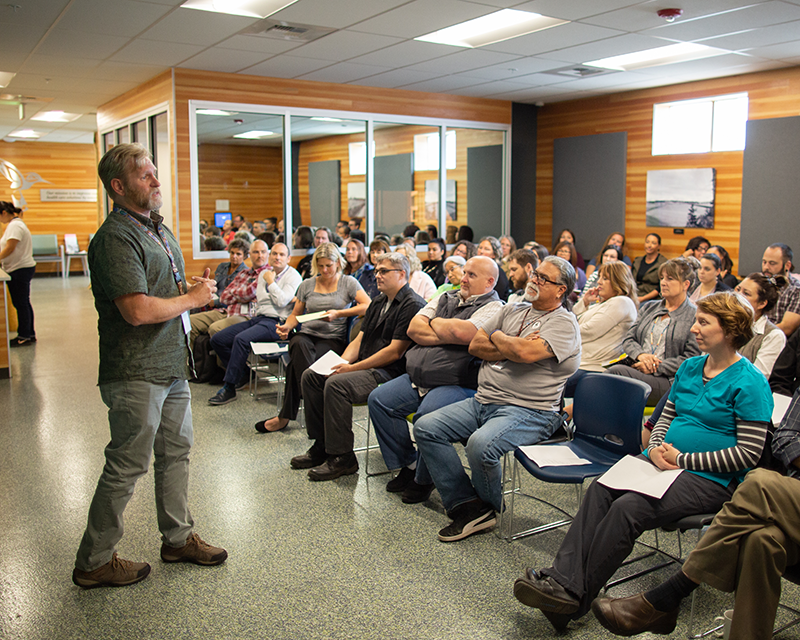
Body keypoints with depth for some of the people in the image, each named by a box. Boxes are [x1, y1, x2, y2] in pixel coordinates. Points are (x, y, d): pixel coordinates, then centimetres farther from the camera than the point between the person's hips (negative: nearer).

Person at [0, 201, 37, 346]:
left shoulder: (15, 226, -16)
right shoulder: (14, 224, 18)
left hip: (20, 270, -11)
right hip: (22, 269, 11)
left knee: (21, 304, -4)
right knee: (23, 303, 14)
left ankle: (24, 336, 2)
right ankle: (29, 334, 21)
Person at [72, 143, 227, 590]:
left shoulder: (160, 229, 15)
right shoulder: (116, 238, -17)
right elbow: (138, 310, -26)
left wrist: (195, 288, 6)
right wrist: (192, 298, -13)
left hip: (172, 365, 9)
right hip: (137, 373, -9)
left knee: (176, 451, 17)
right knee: (127, 467, 0)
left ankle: (179, 537, 33)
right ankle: (95, 561, 16)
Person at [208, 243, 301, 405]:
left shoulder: (293, 276, -2)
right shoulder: (264, 273, 20)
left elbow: (282, 301, -15)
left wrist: (270, 282, -6)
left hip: (275, 322, -8)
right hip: (257, 318, 8)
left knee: (241, 339, -33)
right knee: (217, 339, -3)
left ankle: (229, 389, -25)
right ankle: (241, 374, 12)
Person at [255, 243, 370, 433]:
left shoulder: (348, 282, 7)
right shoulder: (307, 285, 18)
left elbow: (368, 306, -7)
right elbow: (296, 314, 24)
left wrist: (338, 314, -15)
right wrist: (286, 327, 0)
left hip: (333, 338, -3)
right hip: (307, 333, 3)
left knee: (297, 362, -32)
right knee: (300, 345, -38)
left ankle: (285, 416, -23)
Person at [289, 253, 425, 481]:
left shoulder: (412, 305, -12)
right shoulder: (378, 302, 19)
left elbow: (395, 352, -19)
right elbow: (359, 339, 18)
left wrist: (353, 368, -17)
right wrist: (342, 363, -2)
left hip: (390, 372, -10)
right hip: (366, 366, 10)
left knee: (336, 384, -30)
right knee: (311, 376, -1)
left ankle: (342, 458, -19)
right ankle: (322, 446, 4)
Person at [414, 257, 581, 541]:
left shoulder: (564, 323, -6)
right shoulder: (513, 310, 17)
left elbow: (526, 352, -24)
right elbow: (475, 345, 10)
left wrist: (498, 337, -4)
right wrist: (510, 349, -6)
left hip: (528, 411, -8)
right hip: (482, 401, 8)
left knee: (480, 444, -34)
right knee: (425, 428, -7)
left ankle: (490, 507, -2)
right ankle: (467, 506, -8)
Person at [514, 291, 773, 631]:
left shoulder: (749, 383, -10)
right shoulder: (689, 367, 13)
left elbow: (749, 452, -14)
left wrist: (683, 459, -15)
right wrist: (656, 448, -3)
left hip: (711, 479, -7)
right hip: (666, 462, 7)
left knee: (627, 508, -28)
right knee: (600, 489, -20)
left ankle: (574, 598, -20)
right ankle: (561, 579, -27)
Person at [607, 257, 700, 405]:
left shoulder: (694, 316, 3)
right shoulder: (649, 307, 23)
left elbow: (691, 358, -6)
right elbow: (628, 339, 16)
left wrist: (656, 368, -12)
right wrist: (640, 354, -6)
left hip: (667, 381, -5)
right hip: (635, 369, 5)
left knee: (617, 371, -31)